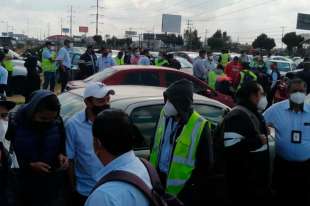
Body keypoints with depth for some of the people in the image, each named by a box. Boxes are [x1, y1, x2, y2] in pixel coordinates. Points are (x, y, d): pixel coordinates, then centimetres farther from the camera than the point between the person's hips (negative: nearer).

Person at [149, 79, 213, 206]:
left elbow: (206, 163, -13)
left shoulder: (199, 126, -20)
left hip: (182, 188, -5)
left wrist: (196, 188, -12)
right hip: (159, 177, 6)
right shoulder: (165, 115, -2)